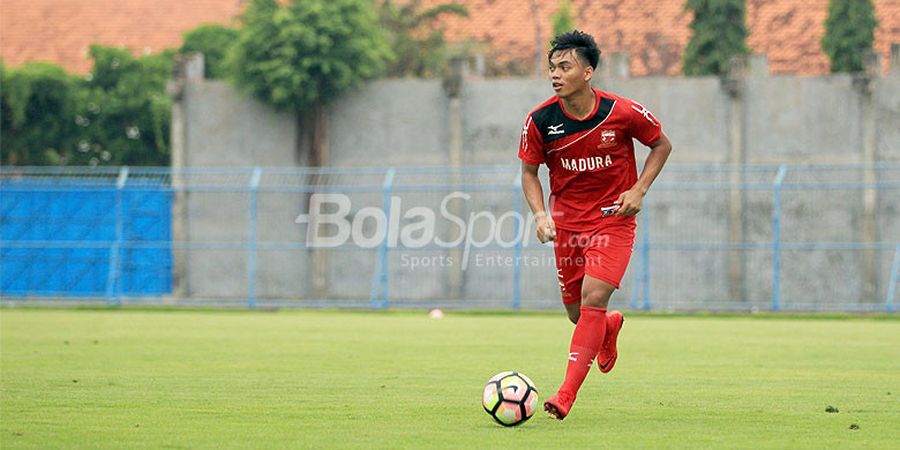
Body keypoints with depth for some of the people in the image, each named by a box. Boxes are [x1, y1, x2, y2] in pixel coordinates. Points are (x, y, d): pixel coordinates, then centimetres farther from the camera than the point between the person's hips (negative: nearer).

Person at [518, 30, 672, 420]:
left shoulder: (623, 113, -15)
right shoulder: (540, 121, -11)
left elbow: (662, 145, 3)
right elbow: (529, 172, 3)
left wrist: (638, 190, -9)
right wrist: (540, 214, -14)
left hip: (613, 220, -3)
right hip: (567, 223, 3)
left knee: (593, 298, -19)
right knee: (577, 313, 9)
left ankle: (567, 394, -17)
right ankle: (610, 327, 48)